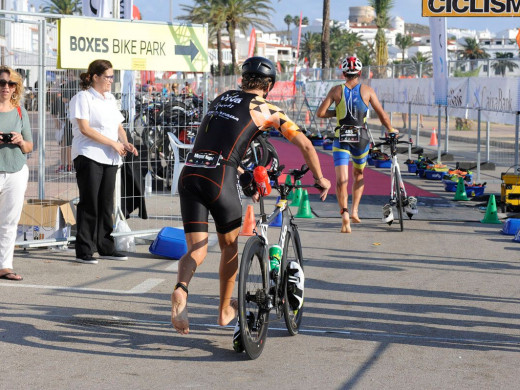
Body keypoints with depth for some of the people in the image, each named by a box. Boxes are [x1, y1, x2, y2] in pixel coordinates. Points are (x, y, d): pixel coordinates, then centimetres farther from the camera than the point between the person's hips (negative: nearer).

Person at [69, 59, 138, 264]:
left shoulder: (110, 99, 19)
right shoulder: (83, 98, -5)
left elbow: (118, 126, 23)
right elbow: (85, 129, -14)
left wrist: (125, 143, 2)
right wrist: (113, 143, -15)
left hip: (110, 159, 7)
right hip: (89, 157, -7)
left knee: (106, 203, 10)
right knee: (89, 203, -6)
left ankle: (105, 247, 18)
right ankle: (84, 251, -2)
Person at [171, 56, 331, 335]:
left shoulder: (221, 99, 25)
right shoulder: (267, 110, 10)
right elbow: (305, 145, 7)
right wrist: (320, 179, 22)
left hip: (189, 175, 4)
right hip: (219, 179, -4)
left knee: (197, 251, 5)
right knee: (229, 247, 20)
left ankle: (180, 290, -25)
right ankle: (225, 310, 31)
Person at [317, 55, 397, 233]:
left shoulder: (336, 90, 1)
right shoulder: (367, 90, 0)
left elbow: (320, 113, -3)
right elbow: (382, 115, 2)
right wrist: (391, 129, 19)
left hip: (341, 139, -1)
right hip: (361, 139, 1)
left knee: (341, 180, -6)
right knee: (359, 175, 24)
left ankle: (344, 213, -26)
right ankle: (355, 210, 17)